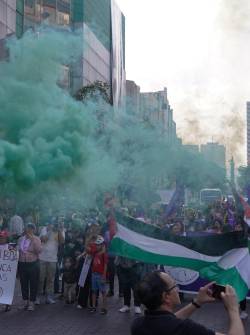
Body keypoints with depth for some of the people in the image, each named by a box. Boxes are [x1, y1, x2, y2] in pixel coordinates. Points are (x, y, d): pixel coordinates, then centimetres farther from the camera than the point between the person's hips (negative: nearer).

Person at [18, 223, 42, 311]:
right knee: (23, 283, 8)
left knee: (33, 284, 1)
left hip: (33, 264, -4)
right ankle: (25, 302, 20)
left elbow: (39, 250, -18)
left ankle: (31, 303, 10)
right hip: (22, 264, 4)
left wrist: (33, 240, -21)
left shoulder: (36, 239, -3)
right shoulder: (20, 239, 9)